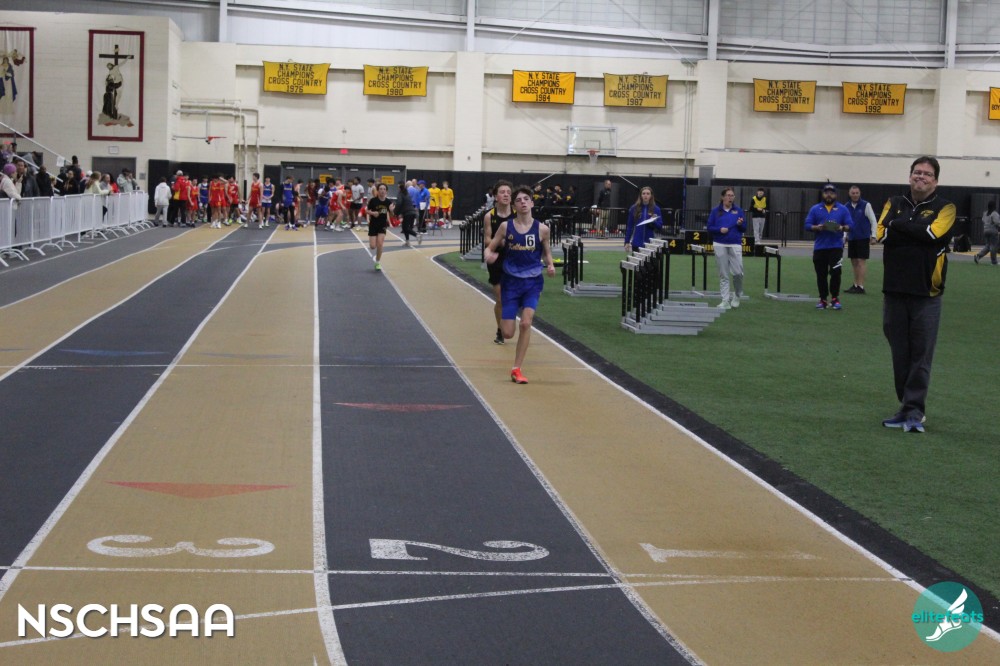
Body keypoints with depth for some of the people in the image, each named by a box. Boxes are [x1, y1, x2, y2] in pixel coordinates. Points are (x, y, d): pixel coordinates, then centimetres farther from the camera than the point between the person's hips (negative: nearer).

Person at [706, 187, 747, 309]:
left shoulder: (738, 210, 5)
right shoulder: (716, 211, 3)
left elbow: (744, 228, 8)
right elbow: (709, 227, 3)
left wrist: (740, 224, -13)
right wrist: (720, 229, -14)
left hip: (735, 245, 0)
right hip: (720, 245, 0)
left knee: (737, 272, -8)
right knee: (723, 274, 2)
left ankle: (737, 295, 18)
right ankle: (726, 301, 7)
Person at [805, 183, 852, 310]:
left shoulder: (842, 209, 6)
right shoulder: (815, 209, 8)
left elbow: (850, 225, 3)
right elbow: (807, 225, 4)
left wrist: (842, 228, -17)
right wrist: (817, 227, -15)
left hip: (836, 246, -2)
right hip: (819, 247, 2)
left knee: (835, 272, -12)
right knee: (821, 275, 5)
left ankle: (835, 298, -1)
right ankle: (823, 299, 15)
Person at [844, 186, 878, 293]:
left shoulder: (866, 205, -6)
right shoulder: (847, 207, 8)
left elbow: (874, 221, -5)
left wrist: (873, 236, -9)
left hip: (863, 238, -5)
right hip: (852, 239, 5)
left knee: (861, 261, -8)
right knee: (854, 262, 9)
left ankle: (861, 286, -9)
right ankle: (855, 285, 17)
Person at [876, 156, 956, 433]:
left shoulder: (945, 208, 3)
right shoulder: (894, 204, 12)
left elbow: (934, 233, -16)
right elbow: (882, 233, -4)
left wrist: (900, 225, -6)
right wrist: (917, 231, -11)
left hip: (926, 294, -3)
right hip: (894, 291, 3)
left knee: (920, 356, -4)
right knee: (900, 355, 7)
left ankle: (914, 412, -2)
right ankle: (908, 407, 17)